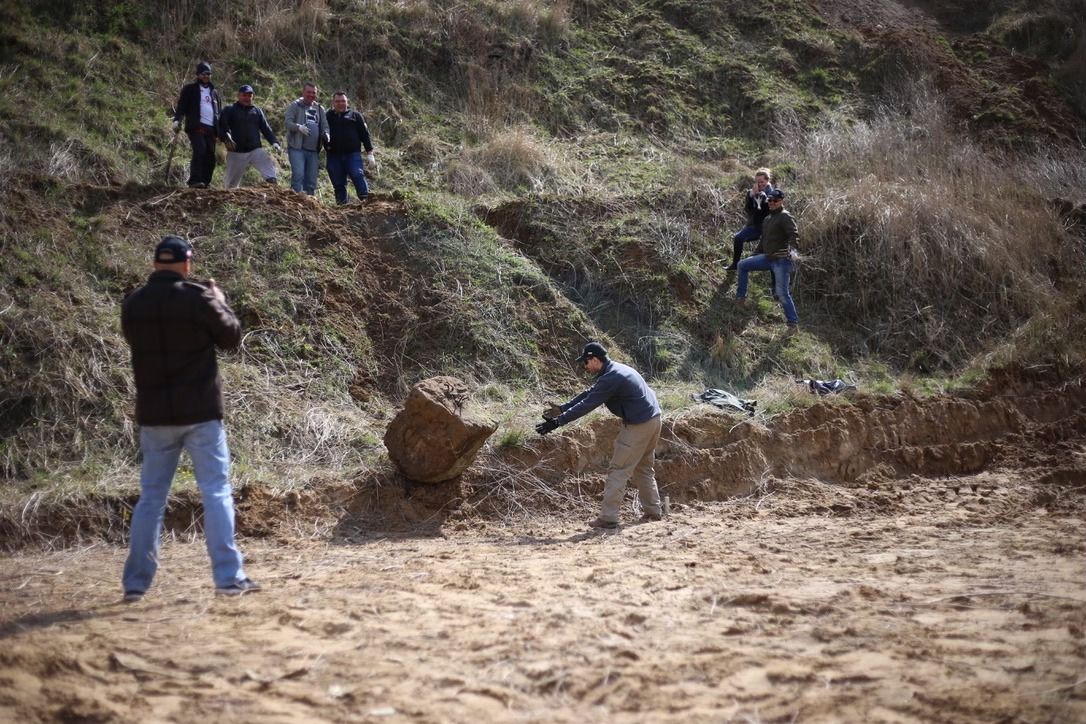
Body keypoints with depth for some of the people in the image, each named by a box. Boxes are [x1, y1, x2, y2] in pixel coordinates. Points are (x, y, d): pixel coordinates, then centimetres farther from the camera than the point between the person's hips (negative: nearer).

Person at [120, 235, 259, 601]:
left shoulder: (133, 304, 1)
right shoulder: (197, 298, -10)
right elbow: (231, 337, 1)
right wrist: (220, 302, 18)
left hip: (154, 415, 4)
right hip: (200, 412, -4)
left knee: (151, 496, 11)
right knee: (216, 492, 1)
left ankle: (136, 581, 12)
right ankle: (228, 576, -4)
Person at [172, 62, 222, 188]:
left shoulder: (214, 92, 24)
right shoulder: (190, 89, 9)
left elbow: (219, 112, 27)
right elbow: (181, 105, 0)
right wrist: (177, 120, -16)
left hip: (211, 128, 5)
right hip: (196, 126, -5)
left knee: (210, 156, -1)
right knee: (199, 151, -21)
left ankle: (206, 182, 3)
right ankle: (195, 180, -23)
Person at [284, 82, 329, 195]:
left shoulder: (319, 109, 18)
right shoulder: (295, 106, 3)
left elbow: (325, 126, 14)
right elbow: (288, 122, -9)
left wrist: (325, 135, -10)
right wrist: (299, 127, -30)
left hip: (314, 150, 5)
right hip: (297, 148, -5)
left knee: (311, 180, 7)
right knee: (298, 175, -18)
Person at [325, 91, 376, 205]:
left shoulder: (355, 115, 12)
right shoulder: (328, 117, 15)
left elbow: (365, 134, 10)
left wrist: (369, 152, 4)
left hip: (353, 154, -2)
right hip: (334, 156, 2)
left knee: (358, 175, -19)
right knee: (338, 183, 1)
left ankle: (365, 199, -21)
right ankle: (342, 204, 5)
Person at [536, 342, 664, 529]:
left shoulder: (611, 378, -19)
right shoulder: (615, 370, 13)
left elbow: (586, 405, -21)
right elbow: (589, 394, 17)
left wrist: (557, 422, -19)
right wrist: (561, 409, 14)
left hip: (638, 426, -10)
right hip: (653, 419, 10)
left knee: (618, 470, -7)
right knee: (644, 468, 20)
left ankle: (608, 517, -9)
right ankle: (653, 511, 24)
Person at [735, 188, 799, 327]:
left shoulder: (785, 217, -11)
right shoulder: (767, 219, 16)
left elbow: (794, 234, -26)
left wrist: (791, 248, -44)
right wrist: (756, 255, 28)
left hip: (781, 260, -9)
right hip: (768, 258, 9)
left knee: (782, 293, -10)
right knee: (743, 265, 9)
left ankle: (793, 322, -2)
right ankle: (740, 298, 16)